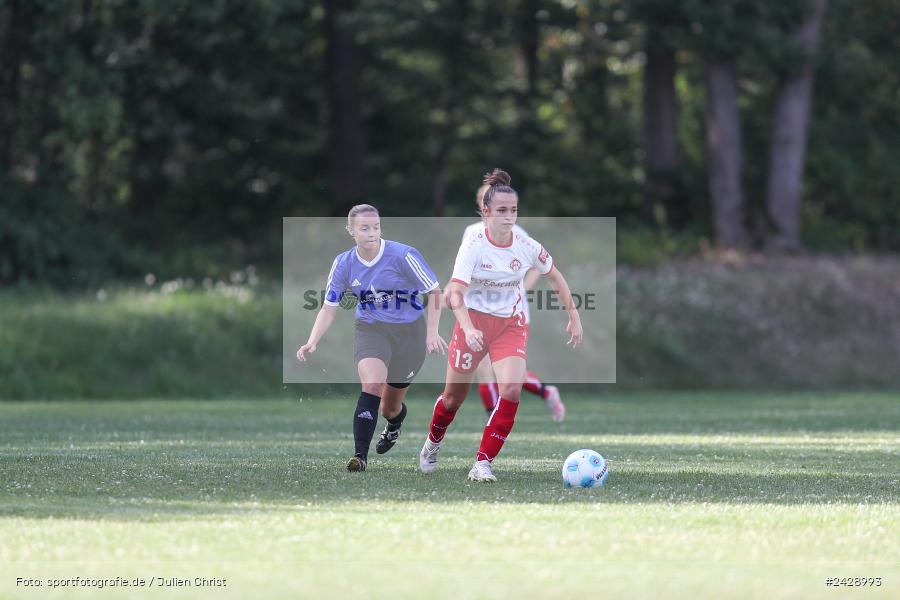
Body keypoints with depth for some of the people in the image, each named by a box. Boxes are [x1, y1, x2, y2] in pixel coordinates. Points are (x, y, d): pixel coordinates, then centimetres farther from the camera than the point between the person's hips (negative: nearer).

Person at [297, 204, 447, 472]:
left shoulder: (403, 255, -18)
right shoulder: (343, 264, -7)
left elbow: (435, 292, -9)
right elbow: (328, 309, -1)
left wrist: (432, 333, -17)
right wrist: (312, 343, -16)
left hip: (409, 332, -1)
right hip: (370, 330, 1)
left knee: (390, 407, 10)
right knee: (371, 385, -29)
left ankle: (394, 426, 50)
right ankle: (360, 455, -27)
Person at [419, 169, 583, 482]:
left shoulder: (526, 247, -8)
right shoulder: (473, 246, -17)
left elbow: (556, 277, 9)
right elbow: (455, 293, -24)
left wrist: (573, 315, 6)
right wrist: (467, 329, -40)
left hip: (511, 324, 2)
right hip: (474, 322, -2)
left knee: (512, 389, -20)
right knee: (454, 395, 9)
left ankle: (483, 463, -11)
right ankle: (433, 443, 42)